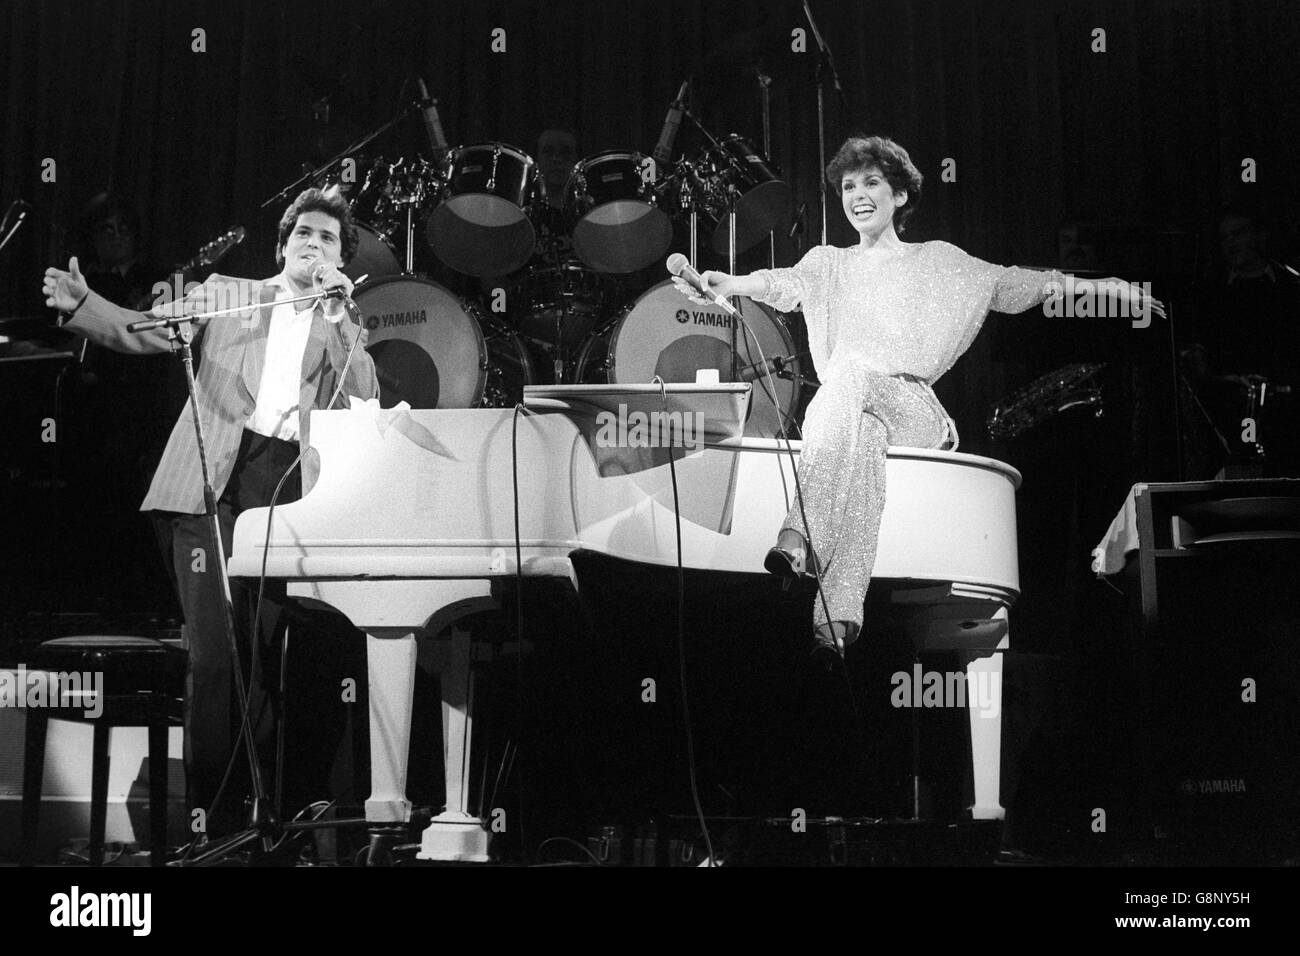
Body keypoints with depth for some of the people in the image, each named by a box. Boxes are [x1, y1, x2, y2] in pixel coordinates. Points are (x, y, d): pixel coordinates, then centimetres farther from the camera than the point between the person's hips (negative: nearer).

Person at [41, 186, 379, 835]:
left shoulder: (345, 331, 20)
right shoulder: (226, 296, 17)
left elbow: (364, 400, 3)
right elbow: (146, 332, 6)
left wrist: (335, 316, -3)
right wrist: (81, 304, -11)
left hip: (292, 488, 1)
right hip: (215, 482, -1)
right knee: (212, 652, -8)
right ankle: (210, 809, -1)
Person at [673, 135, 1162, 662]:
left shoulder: (937, 260, 21)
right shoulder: (829, 264, 21)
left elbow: (1007, 284, 12)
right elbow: (784, 284, 0)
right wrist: (726, 283, -23)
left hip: (915, 413, -1)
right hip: (843, 411, 1)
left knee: (850, 369, -34)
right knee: (863, 441, -37)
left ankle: (799, 535, -51)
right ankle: (836, 616, -54)